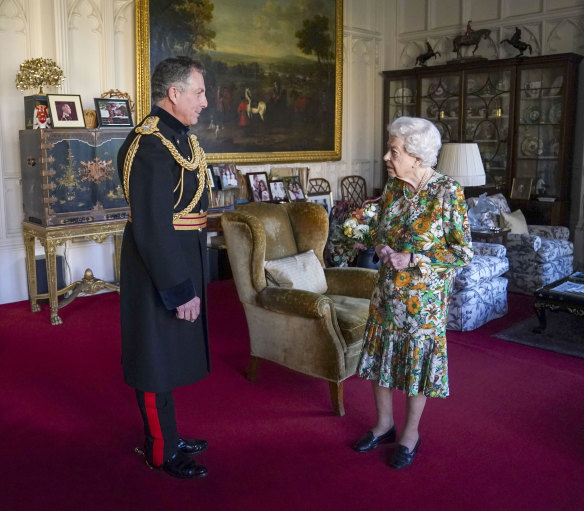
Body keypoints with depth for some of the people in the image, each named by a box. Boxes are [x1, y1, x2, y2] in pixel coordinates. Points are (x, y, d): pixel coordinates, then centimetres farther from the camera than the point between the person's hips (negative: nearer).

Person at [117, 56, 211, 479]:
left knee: (170, 359, 21)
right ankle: (162, 453, 25)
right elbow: (152, 229, -25)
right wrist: (181, 291, -22)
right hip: (159, 274, -9)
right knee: (158, 365, 7)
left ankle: (169, 436, 38)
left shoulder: (180, 135, 9)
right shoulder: (150, 145, -22)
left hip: (182, 266, 10)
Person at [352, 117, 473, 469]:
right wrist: (383, 249, -8)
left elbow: (464, 253, -13)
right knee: (380, 354, 13)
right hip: (387, 290, 6)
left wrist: (413, 260, -20)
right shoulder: (393, 186, 1)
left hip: (424, 296, -6)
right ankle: (384, 424, 35)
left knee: (417, 359, 8)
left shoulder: (447, 193, -16)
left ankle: (411, 434, 28)